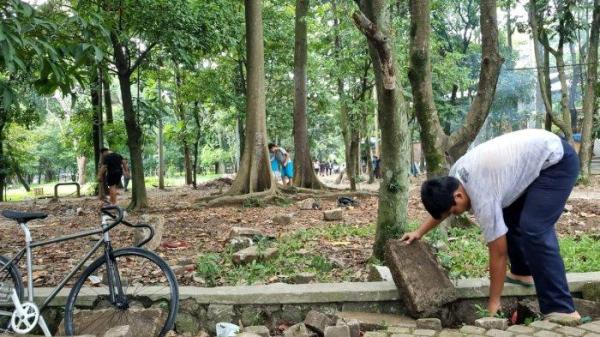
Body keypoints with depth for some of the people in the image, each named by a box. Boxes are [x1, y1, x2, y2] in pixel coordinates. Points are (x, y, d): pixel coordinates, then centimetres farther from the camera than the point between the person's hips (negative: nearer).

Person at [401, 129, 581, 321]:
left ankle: (561, 310, -14)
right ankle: (522, 273, 32)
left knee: (534, 231, -19)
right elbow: (442, 203, 20)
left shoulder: (483, 199, -27)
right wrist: (420, 232, 18)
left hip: (558, 161, -10)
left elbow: (498, 253, -19)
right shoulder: (456, 173, -4)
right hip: (536, 150, 10)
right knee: (509, 216, 17)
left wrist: (493, 303, -10)